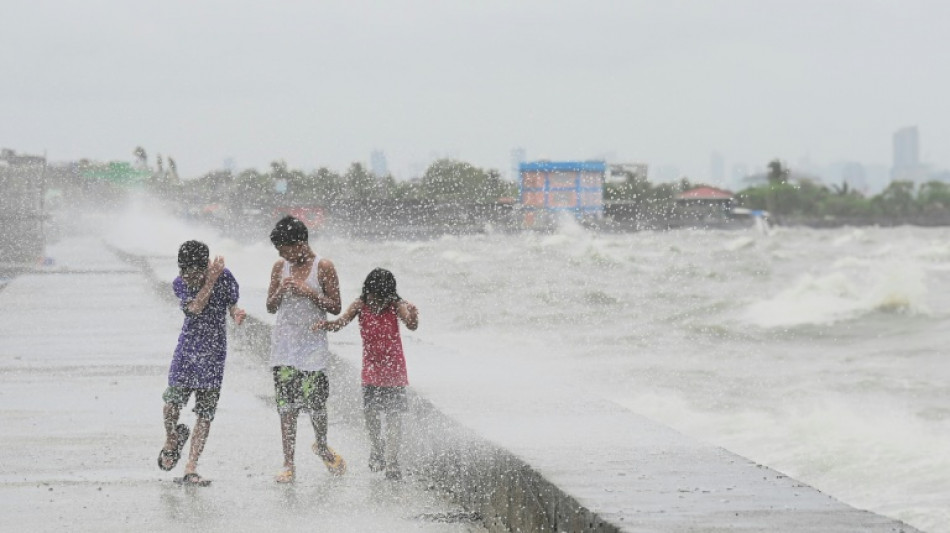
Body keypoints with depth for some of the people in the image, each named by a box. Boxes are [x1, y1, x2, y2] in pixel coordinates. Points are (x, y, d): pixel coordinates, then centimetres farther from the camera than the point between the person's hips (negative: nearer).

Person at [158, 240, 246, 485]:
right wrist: (211, 280, -26)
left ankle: (191, 468, 1)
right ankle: (172, 441, 26)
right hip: (188, 347, 1)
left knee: (205, 412, -3)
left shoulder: (224, 278, -9)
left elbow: (232, 307, 2)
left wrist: (238, 314, -21)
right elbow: (196, 308, -21)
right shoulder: (180, 284, -6)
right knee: (172, 403, -7)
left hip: (214, 351, -1)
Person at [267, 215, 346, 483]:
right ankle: (288, 463, 0)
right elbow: (270, 307, 13)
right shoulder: (280, 267, 8)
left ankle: (322, 447, 27)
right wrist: (281, 291, -8)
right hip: (284, 343, 3)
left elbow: (335, 307, -4)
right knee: (287, 404, -2)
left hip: (313, 343, -3)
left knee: (315, 401, -2)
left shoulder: (323, 267, -3)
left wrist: (308, 292, -16)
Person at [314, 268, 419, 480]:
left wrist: (412, 316, -58)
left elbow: (411, 325, -34)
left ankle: (392, 462, 2)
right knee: (370, 413, 5)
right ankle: (377, 450, 31)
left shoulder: (396, 306, -17)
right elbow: (340, 322, -19)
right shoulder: (360, 305, -10)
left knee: (394, 415, -4)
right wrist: (325, 325, -40)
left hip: (394, 369, -3)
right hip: (371, 369, 3)